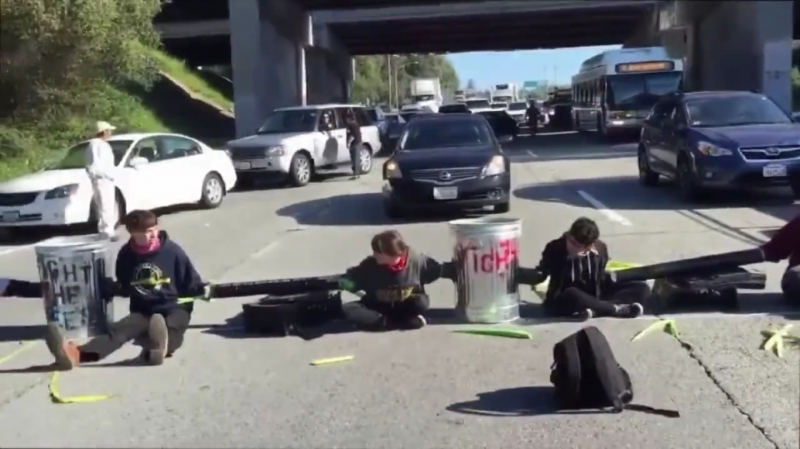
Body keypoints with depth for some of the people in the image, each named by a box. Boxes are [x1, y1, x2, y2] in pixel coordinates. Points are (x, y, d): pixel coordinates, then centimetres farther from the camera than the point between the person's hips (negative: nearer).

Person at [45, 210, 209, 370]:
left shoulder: (172, 250, -5)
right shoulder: (126, 254, 4)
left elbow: (190, 283, -1)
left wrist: (201, 289, -18)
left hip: (174, 308, 0)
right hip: (143, 312, 1)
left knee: (171, 326, -37)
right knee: (119, 330, -28)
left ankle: (162, 346, -71)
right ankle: (76, 354, -55)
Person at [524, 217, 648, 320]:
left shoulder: (599, 249, -8)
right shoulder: (554, 249, -15)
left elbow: (601, 278, 5)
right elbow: (540, 275, -11)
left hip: (593, 298, 5)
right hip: (563, 302, -4)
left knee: (642, 288, -10)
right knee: (572, 295, -43)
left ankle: (594, 310, -31)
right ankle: (617, 309, -25)